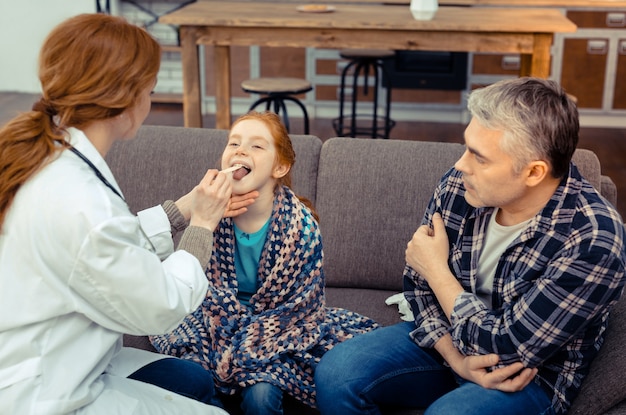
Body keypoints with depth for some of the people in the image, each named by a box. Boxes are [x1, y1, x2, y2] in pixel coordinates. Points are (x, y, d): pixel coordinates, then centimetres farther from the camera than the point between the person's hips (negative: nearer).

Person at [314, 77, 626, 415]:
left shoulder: (592, 240, -27)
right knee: (335, 374, -14)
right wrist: (456, 359, -16)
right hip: (445, 339, 5)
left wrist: (436, 269, -14)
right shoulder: (460, 184, -13)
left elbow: (507, 350, -23)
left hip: (531, 374, -4)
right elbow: (419, 284, -1)